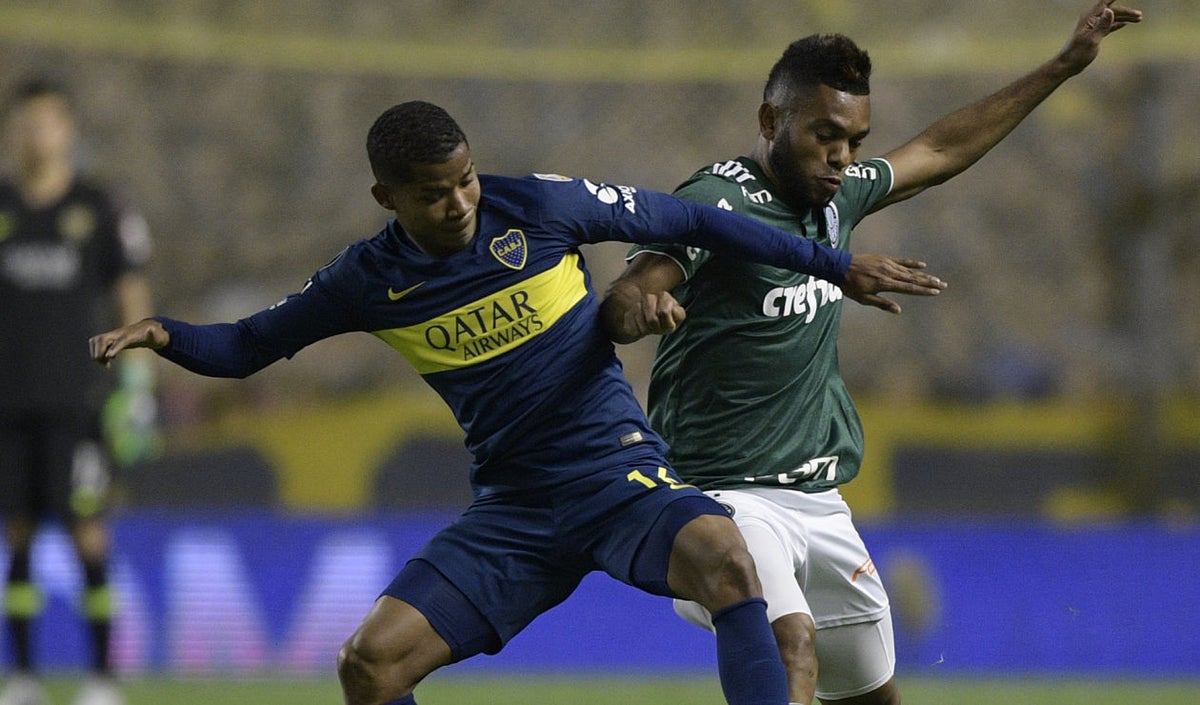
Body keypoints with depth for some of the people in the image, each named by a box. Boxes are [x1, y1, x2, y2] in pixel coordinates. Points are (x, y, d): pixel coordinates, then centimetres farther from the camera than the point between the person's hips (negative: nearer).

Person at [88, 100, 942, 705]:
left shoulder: (541, 207, -10)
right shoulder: (371, 280, -2)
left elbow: (688, 221, 1)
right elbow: (248, 345, 10)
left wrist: (836, 265, 6)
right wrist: (165, 334, -12)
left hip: (622, 476, -3)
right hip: (514, 512, 3)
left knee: (724, 557, -35)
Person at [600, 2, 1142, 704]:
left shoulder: (836, 194, 9)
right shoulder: (716, 202, -15)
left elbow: (937, 153, 26)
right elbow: (622, 302, -29)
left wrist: (1065, 65, 31)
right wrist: (640, 305, -54)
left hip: (820, 505, 9)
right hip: (726, 495, -9)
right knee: (792, 648, -32)